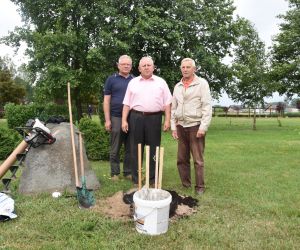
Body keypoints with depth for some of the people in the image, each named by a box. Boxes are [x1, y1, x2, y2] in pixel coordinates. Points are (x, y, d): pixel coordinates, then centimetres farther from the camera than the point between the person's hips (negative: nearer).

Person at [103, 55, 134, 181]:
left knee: (130, 148, 7)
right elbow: (106, 100, 1)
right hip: (116, 118, -2)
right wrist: (107, 120, -6)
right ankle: (115, 173, 14)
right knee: (115, 149, 3)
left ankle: (128, 172, 18)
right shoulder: (111, 79, 5)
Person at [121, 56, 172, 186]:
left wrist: (167, 120, -3)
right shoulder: (133, 82, 10)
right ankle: (136, 179, 16)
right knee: (135, 149, 5)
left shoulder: (161, 82, 8)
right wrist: (124, 120, 1)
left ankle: (153, 179, 16)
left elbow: (167, 103, 5)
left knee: (154, 149, 4)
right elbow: (127, 104, 9)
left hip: (154, 118, -1)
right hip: (136, 118, 1)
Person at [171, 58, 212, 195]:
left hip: (195, 126, -5)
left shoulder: (202, 83, -2)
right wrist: (173, 127, 8)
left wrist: (203, 127, -14)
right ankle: (185, 184, 20)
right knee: (182, 158, 9)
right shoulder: (177, 86, 13)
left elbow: (207, 107, -8)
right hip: (181, 126, 5)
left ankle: (200, 187, 9)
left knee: (198, 159, -2)